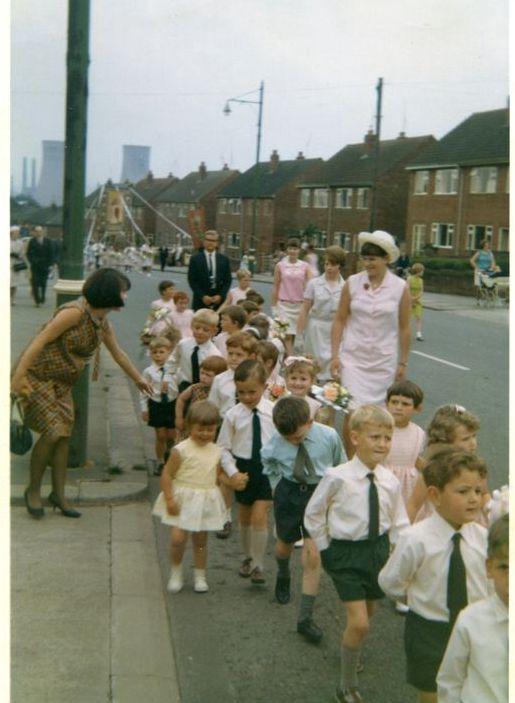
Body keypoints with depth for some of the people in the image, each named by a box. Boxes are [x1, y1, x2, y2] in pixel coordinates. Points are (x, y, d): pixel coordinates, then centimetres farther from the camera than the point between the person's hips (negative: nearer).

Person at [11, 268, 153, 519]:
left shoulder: (103, 323, 4)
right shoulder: (75, 312, -22)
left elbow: (118, 354, 20)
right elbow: (41, 340, -25)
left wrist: (139, 380, 31)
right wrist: (17, 377, -31)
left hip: (62, 383, 8)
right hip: (37, 376, -8)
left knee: (64, 435, 5)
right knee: (54, 431, -13)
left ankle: (58, 495, 17)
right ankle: (33, 490, 6)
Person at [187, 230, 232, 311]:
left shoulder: (224, 259, 10)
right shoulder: (195, 259, 4)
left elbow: (228, 280, 9)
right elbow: (192, 280, 0)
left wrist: (221, 295, -6)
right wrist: (202, 296, -11)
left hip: (219, 300, 2)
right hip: (201, 301, -2)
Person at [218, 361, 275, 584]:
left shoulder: (273, 411, -9)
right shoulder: (233, 415, -9)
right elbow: (223, 447, -2)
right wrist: (233, 473, -11)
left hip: (268, 468, -2)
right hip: (243, 468, 2)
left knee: (259, 516, -8)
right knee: (244, 517, 17)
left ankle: (257, 565, 7)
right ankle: (247, 557, 39)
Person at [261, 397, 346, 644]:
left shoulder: (329, 437, -18)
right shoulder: (276, 442, -15)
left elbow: (340, 465, -1)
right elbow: (267, 460, 9)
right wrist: (277, 485, 6)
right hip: (288, 492, 2)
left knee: (313, 557, -7)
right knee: (285, 543, 22)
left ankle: (305, 619, 1)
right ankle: (283, 576, 60)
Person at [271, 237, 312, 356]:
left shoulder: (305, 266, 4)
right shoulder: (280, 266, 4)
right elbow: (275, 287, 8)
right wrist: (274, 306, 6)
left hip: (300, 305, 1)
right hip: (284, 304, -1)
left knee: (293, 334, 6)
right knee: (287, 335, -10)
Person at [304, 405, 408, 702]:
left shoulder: (390, 481, -5)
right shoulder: (338, 477, -18)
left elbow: (400, 524, 6)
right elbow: (313, 514, -4)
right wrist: (326, 548, -3)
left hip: (379, 550, 5)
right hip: (346, 553, -5)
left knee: (367, 613, 20)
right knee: (359, 623, -11)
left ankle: (352, 652, 51)